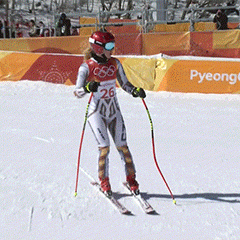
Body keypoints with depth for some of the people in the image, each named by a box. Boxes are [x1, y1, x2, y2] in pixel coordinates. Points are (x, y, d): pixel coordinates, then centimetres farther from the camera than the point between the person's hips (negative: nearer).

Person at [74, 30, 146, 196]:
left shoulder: (115, 63, 2)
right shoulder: (87, 67, -11)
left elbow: (124, 84, 9)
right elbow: (77, 92, -12)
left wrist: (136, 91, -10)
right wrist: (88, 88, -33)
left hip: (114, 111, 4)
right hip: (97, 112, -4)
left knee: (122, 146, 1)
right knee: (104, 147, -11)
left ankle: (131, 179, 17)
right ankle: (104, 182, 8)